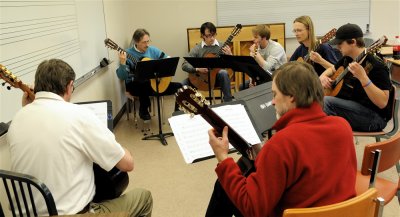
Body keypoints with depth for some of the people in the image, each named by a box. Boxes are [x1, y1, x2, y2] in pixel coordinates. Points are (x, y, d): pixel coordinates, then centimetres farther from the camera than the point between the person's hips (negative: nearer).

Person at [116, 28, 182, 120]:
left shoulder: (153, 50, 3)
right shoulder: (128, 54, -9)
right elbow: (122, 76, -15)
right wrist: (123, 63, -32)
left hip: (154, 82, 4)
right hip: (135, 85, -4)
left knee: (178, 87, -11)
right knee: (144, 84, -41)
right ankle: (143, 111, -15)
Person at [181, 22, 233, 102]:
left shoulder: (222, 46, -3)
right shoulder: (197, 49, -3)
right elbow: (184, 65, -8)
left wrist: (229, 55, -25)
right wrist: (197, 69, -25)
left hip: (217, 77, 0)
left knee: (223, 73, -34)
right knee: (183, 84, -21)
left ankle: (228, 102, -21)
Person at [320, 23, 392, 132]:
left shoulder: (375, 65, -20)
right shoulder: (347, 58, 5)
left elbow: (382, 103, -28)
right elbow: (332, 70, 26)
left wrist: (363, 77, -38)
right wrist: (323, 77, 3)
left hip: (373, 116, -9)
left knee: (325, 102, -27)